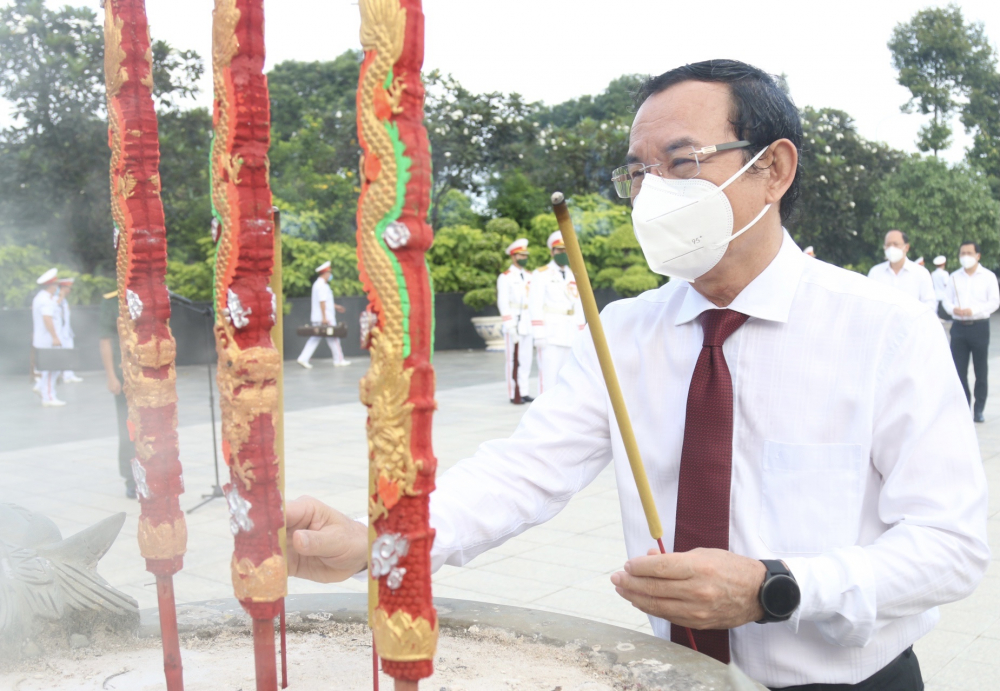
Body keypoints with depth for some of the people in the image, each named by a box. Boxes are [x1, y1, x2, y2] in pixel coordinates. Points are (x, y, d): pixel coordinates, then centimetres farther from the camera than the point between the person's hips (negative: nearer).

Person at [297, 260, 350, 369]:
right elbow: (322, 302, -22)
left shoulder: (318, 284, 18)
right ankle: (339, 360, 8)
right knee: (333, 339, 0)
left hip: (317, 319, 10)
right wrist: (324, 317, -24)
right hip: (325, 318, -10)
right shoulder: (322, 285, -15)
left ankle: (303, 358, -1)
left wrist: (335, 306, 31)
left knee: (315, 339, 7)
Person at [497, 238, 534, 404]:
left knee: (526, 359, 6)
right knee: (512, 360, -3)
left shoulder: (529, 277, 16)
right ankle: (514, 395, 1)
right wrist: (510, 325, -16)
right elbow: (502, 303, -9)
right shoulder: (505, 277, -3)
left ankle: (524, 393, 11)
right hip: (513, 322, -6)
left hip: (528, 324, 6)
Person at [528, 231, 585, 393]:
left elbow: (579, 308, 15)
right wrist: (539, 335, -17)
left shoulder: (574, 277, 14)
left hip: (569, 336, 6)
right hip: (549, 335, -6)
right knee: (548, 375, -9)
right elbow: (535, 307, -10)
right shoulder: (541, 274, -3)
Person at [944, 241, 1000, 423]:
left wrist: (973, 311, -18)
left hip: (980, 326, -3)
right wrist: (953, 309, -11)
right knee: (959, 370, 1)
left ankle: (979, 409, 9)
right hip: (959, 326, 3)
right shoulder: (954, 277, 12)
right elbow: (947, 300, 12)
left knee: (981, 370, 2)